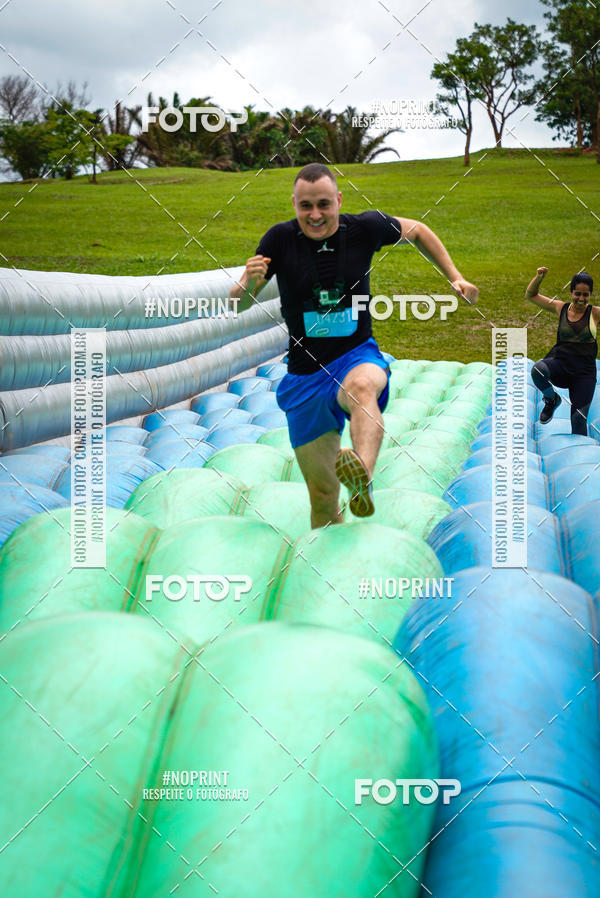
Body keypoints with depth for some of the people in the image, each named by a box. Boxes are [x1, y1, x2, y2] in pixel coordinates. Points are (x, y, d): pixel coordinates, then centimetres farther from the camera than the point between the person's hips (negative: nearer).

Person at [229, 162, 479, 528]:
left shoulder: (364, 228, -5)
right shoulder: (281, 239, -6)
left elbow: (416, 230, 16)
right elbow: (237, 304, -3)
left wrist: (455, 277, 9)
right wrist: (249, 283, -26)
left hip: (358, 355, -1)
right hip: (305, 373, 1)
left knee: (362, 387, -41)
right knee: (322, 493, 1)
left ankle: (364, 478, -66)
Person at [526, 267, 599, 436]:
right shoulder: (561, 308, 7)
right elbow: (530, 295, 16)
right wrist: (539, 277, -1)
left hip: (584, 372, -1)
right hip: (560, 363, 1)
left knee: (579, 420, -8)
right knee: (538, 370, -33)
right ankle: (552, 400, -2)